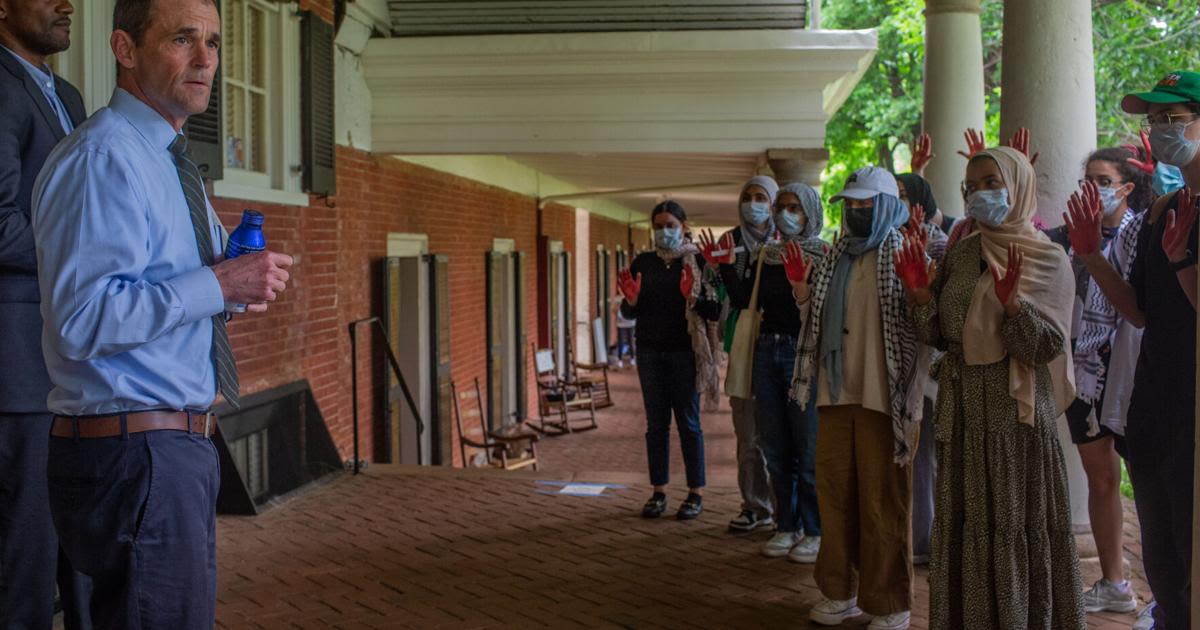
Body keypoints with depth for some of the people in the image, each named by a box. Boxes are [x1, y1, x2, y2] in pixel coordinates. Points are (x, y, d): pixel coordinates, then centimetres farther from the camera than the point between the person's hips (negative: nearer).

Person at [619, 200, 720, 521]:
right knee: (656, 423, 5)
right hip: (650, 351, 3)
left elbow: (716, 311, -6)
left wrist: (692, 298, -23)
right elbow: (629, 314, 11)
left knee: (688, 422, -1)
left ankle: (695, 494, 6)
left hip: (684, 350, -3)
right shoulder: (642, 263, 9)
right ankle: (658, 492, 10)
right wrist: (631, 299, -10)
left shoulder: (697, 261, -2)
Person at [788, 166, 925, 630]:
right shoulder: (837, 259, 14)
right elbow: (816, 318, 19)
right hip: (837, 393, 6)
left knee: (883, 503, -1)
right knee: (835, 495, 12)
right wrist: (799, 284, 5)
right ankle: (840, 592, 26)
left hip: (884, 397, -6)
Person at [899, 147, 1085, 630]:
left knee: (1017, 526, -1)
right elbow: (938, 336, 8)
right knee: (964, 526, 9)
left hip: (1016, 412, -4)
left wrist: (1011, 302, -28)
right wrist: (920, 296, -9)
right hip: (962, 411, 5)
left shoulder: (1048, 259, -4)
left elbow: (1045, 348, -12)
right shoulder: (960, 255, 9)